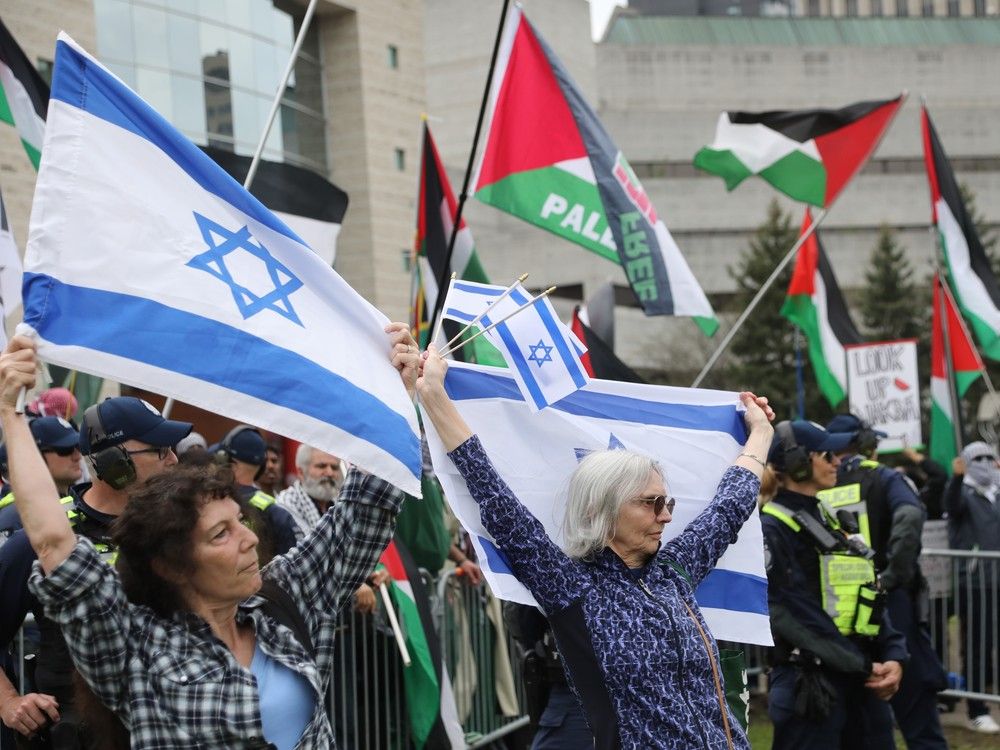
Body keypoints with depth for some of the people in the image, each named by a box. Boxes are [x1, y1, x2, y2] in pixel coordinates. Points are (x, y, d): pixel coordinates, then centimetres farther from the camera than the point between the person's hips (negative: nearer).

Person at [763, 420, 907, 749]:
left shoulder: (829, 521, 17)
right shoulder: (772, 529, -10)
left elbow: (868, 597, 16)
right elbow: (794, 614, -18)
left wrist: (892, 655, 0)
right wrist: (861, 665, -15)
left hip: (863, 681, 8)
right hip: (809, 682, -8)